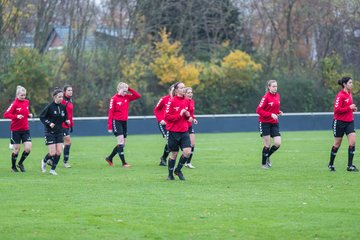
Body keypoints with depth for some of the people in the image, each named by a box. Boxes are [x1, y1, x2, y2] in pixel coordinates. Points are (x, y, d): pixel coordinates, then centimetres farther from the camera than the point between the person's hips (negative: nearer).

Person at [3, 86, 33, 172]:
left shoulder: (27, 102, 4)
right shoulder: (15, 104, -14)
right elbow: (6, 114, -20)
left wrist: (29, 115, 1)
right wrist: (16, 116, -31)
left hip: (25, 129, 5)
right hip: (16, 130, -5)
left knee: (28, 148, -7)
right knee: (16, 149, 2)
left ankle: (20, 163, 16)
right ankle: (13, 166, 23)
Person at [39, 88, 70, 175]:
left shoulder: (63, 107, 2)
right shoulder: (50, 106, -13)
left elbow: (65, 117, 16)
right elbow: (42, 117, -7)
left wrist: (67, 121, -5)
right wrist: (49, 123, -19)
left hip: (59, 132, 5)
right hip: (50, 132, -5)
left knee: (59, 152, -2)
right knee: (53, 153, -8)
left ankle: (53, 170, 12)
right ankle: (44, 161, 24)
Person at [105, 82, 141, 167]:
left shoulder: (127, 97, 8)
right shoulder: (114, 99, -9)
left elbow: (138, 96, 4)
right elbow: (111, 112, -10)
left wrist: (129, 89, -5)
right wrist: (110, 126, -14)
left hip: (124, 122, 7)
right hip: (117, 122, -7)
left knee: (122, 144, 10)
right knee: (121, 142, -11)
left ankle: (109, 158, 24)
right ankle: (123, 162, -9)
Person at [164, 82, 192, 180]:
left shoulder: (186, 101, 7)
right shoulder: (172, 102, -10)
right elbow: (167, 117, -13)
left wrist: (188, 115, -1)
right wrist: (179, 115, -20)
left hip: (184, 131, 5)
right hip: (174, 131, -5)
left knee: (187, 152, -8)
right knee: (174, 153, 4)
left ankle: (178, 170, 14)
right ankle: (170, 174, 21)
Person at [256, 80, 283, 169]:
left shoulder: (277, 96, 6)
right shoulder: (266, 97, -15)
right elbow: (258, 110, -18)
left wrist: (279, 112, 1)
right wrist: (271, 114, -25)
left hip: (274, 123, 6)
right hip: (265, 123, -6)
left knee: (278, 143, -5)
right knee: (267, 145, -3)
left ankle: (267, 156, 22)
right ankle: (263, 163, 16)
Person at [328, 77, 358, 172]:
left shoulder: (349, 94, 9)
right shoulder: (340, 96, -15)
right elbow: (337, 110, -21)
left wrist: (353, 108, 4)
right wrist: (349, 108, -21)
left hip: (349, 121, 6)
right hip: (340, 122, -6)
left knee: (352, 142, -8)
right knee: (337, 144, 5)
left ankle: (350, 166, -4)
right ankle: (331, 164, 24)